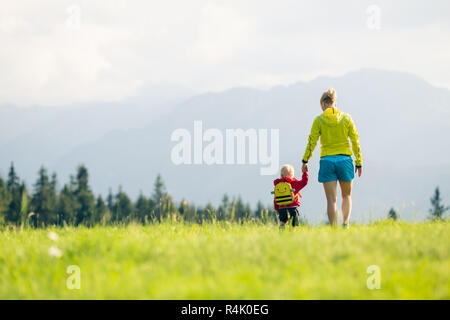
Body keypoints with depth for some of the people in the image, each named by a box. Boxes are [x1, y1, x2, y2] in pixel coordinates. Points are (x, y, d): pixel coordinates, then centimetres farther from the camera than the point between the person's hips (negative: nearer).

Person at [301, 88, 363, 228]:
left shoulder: (319, 120, -1)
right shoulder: (346, 118, 2)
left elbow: (312, 141, -2)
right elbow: (355, 141, 2)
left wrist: (305, 161, 7)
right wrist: (359, 162, 8)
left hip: (327, 160, -1)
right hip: (345, 159, 1)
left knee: (331, 199, 3)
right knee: (346, 195, 16)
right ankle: (346, 223, -4)